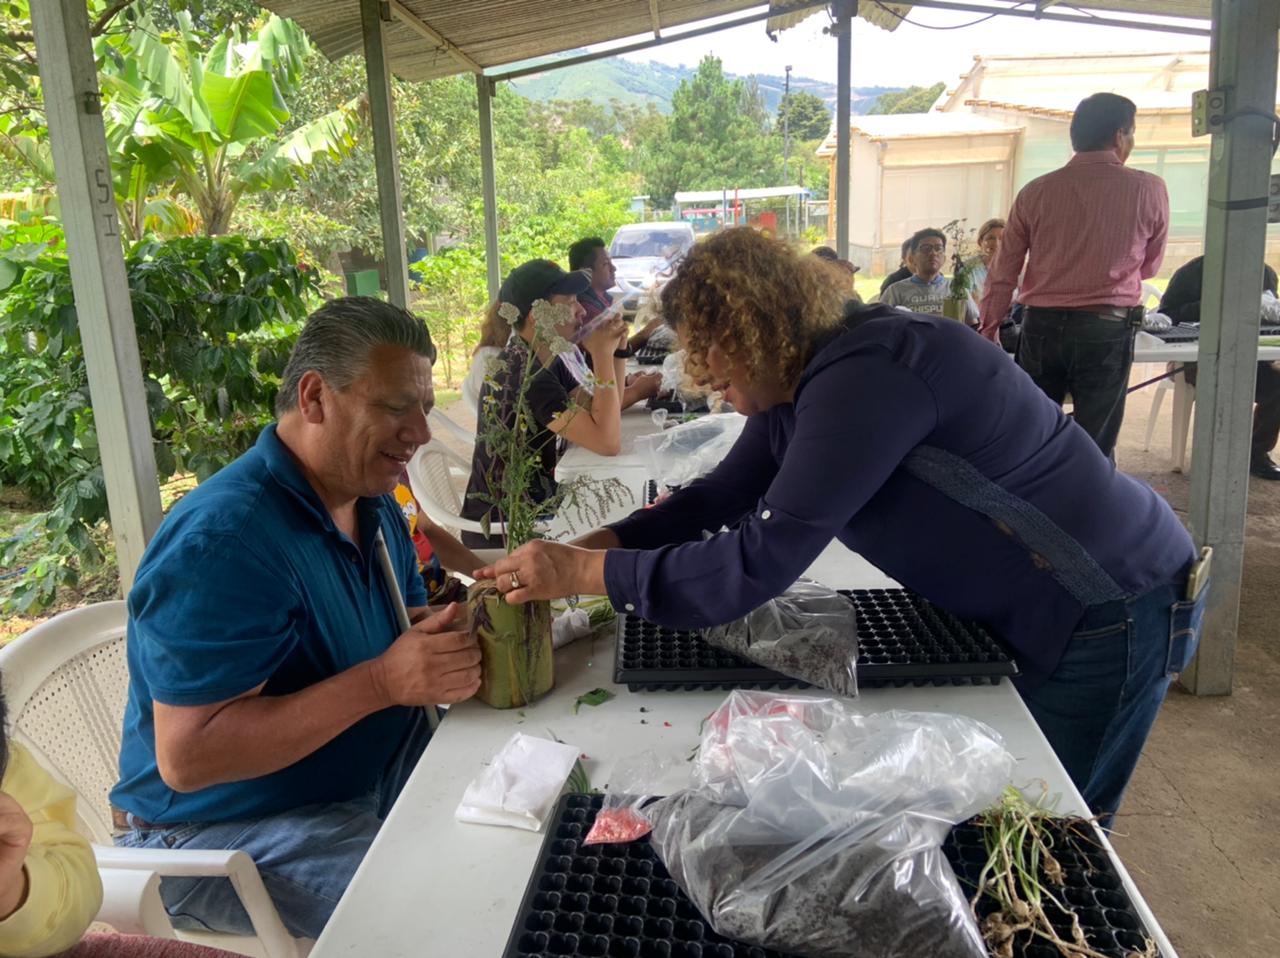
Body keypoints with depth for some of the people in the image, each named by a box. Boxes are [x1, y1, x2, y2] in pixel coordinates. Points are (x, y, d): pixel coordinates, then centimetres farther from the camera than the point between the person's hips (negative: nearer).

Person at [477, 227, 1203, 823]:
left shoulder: (863, 376, -30)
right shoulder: (798, 382, 2)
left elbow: (756, 564, -33)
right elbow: (718, 499, 7)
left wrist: (581, 573, -26)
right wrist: (588, 544, -5)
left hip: (1105, 613, -9)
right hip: (1032, 612, 9)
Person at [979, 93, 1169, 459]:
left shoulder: (1036, 192, 3)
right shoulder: (1149, 190, 0)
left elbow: (1003, 272, 5)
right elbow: (1149, 265, 13)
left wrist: (989, 332, 14)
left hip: (1041, 327, 2)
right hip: (1107, 331, -2)